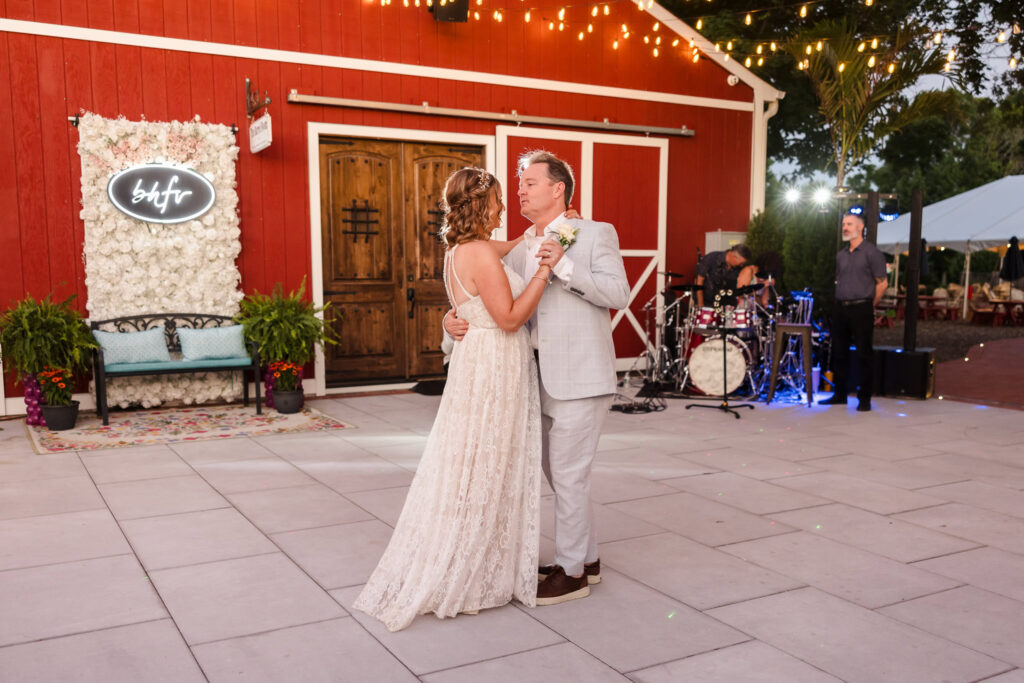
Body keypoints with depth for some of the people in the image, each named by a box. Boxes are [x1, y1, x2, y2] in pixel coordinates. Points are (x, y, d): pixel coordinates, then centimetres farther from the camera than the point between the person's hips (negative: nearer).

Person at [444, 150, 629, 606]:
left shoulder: (596, 234, -2)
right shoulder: (519, 250, 13)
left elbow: (618, 294, -12)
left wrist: (565, 266, -20)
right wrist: (453, 319, -5)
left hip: (580, 378, -7)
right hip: (540, 379, 7)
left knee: (568, 475, 0)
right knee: (560, 474, 16)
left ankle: (571, 572, 16)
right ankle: (587, 558, 33)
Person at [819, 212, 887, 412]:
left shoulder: (871, 252, -4)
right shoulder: (841, 255, 15)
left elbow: (882, 283, -4)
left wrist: (868, 305, -1)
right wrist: (841, 302, 14)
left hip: (861, 310, -6)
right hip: (840, 309, 6)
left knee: (864, 355, -2)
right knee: (839, 353, 9)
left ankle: (864, 399, 3)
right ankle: (840, 394, 19)